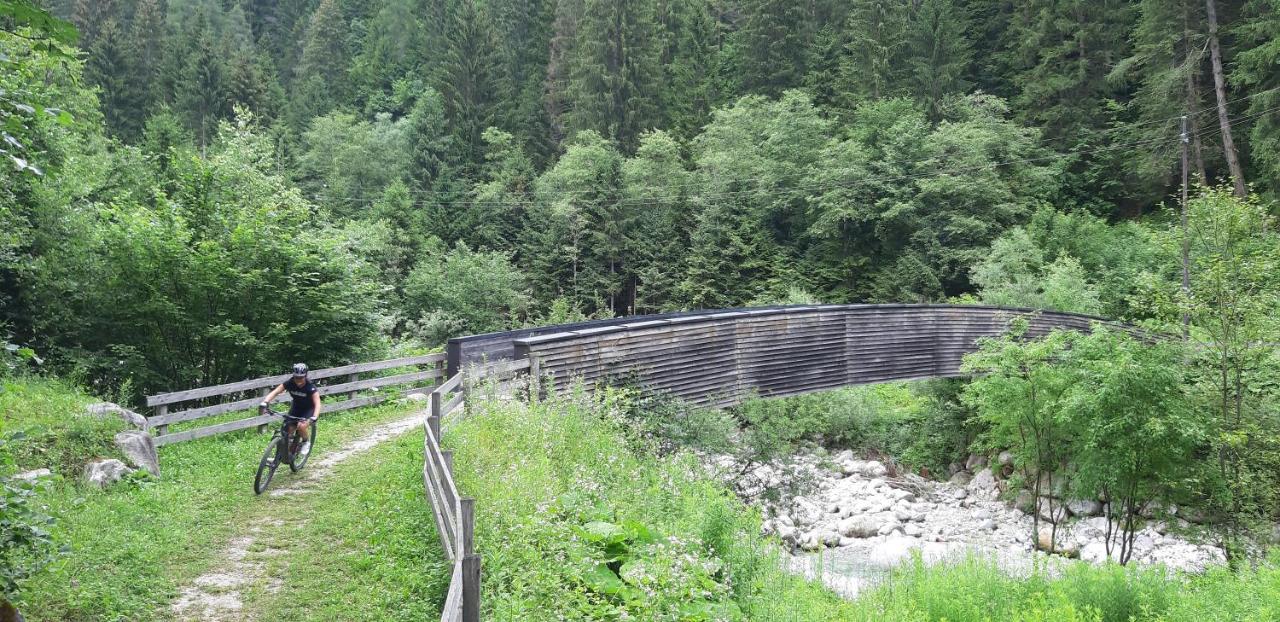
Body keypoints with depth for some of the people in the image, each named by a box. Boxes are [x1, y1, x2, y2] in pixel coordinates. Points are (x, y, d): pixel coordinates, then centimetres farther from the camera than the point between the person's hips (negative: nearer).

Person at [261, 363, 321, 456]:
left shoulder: (310, 387, -30)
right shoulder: (290, 383, -21)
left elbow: (317, 404, -38)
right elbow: (275, 392, -25)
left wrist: (314, 417, -54)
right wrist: (265, 402, -42)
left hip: (309, 409, -4)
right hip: (296, 407, 4)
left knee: (302, 426, -27)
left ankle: (306, 442, 3)